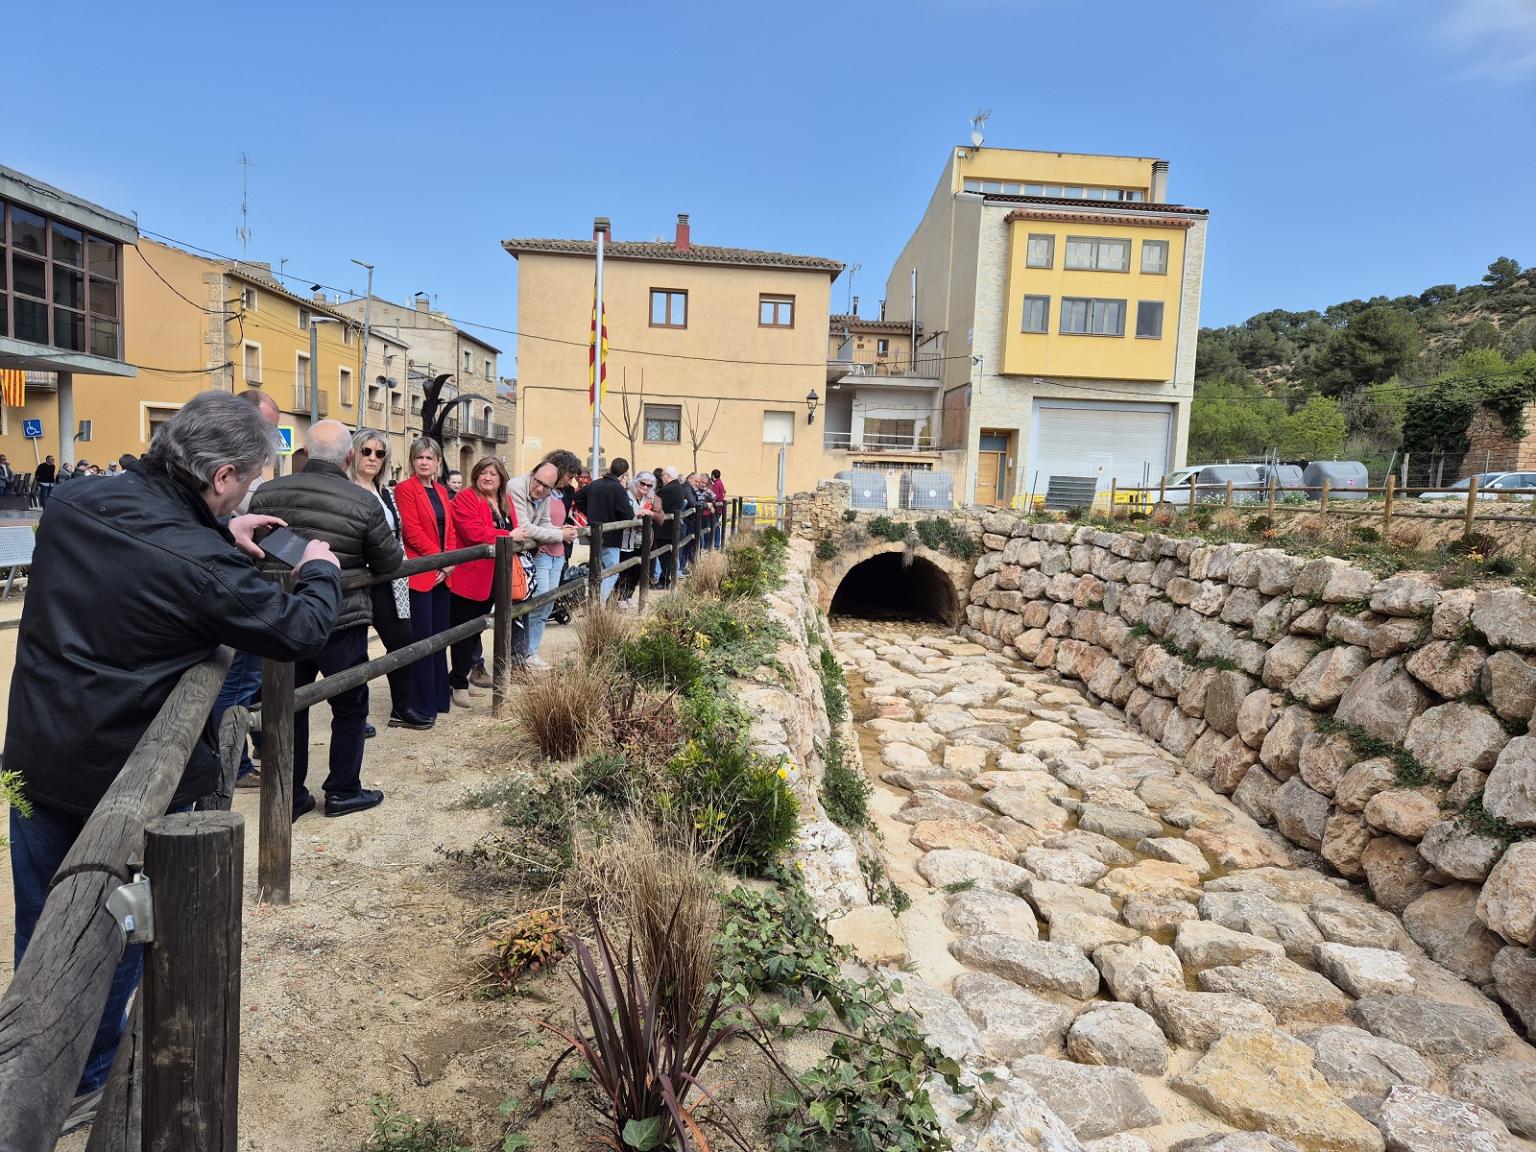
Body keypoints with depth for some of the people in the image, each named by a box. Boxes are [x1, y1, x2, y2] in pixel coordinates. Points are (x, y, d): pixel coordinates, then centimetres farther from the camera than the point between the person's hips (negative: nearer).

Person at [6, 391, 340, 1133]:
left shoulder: (72, 505, -6)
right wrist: (320, 572, 4)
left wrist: (219, 537, 8)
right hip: (133, 780, -6)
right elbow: (300, 632, -14)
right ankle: (84, 1084, 34)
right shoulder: (202, 565, -26)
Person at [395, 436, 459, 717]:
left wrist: (450, 561, -3)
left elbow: (450, 530, 12)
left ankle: (439, 696, 23)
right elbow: (412, 530, -14)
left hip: (443, 573, 7)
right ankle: (422, 704, 5)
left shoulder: (442, 492, 15)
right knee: (421, 638, -3)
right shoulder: (405, 488, -6)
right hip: (419, 574, -7)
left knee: (439, 635, 12)